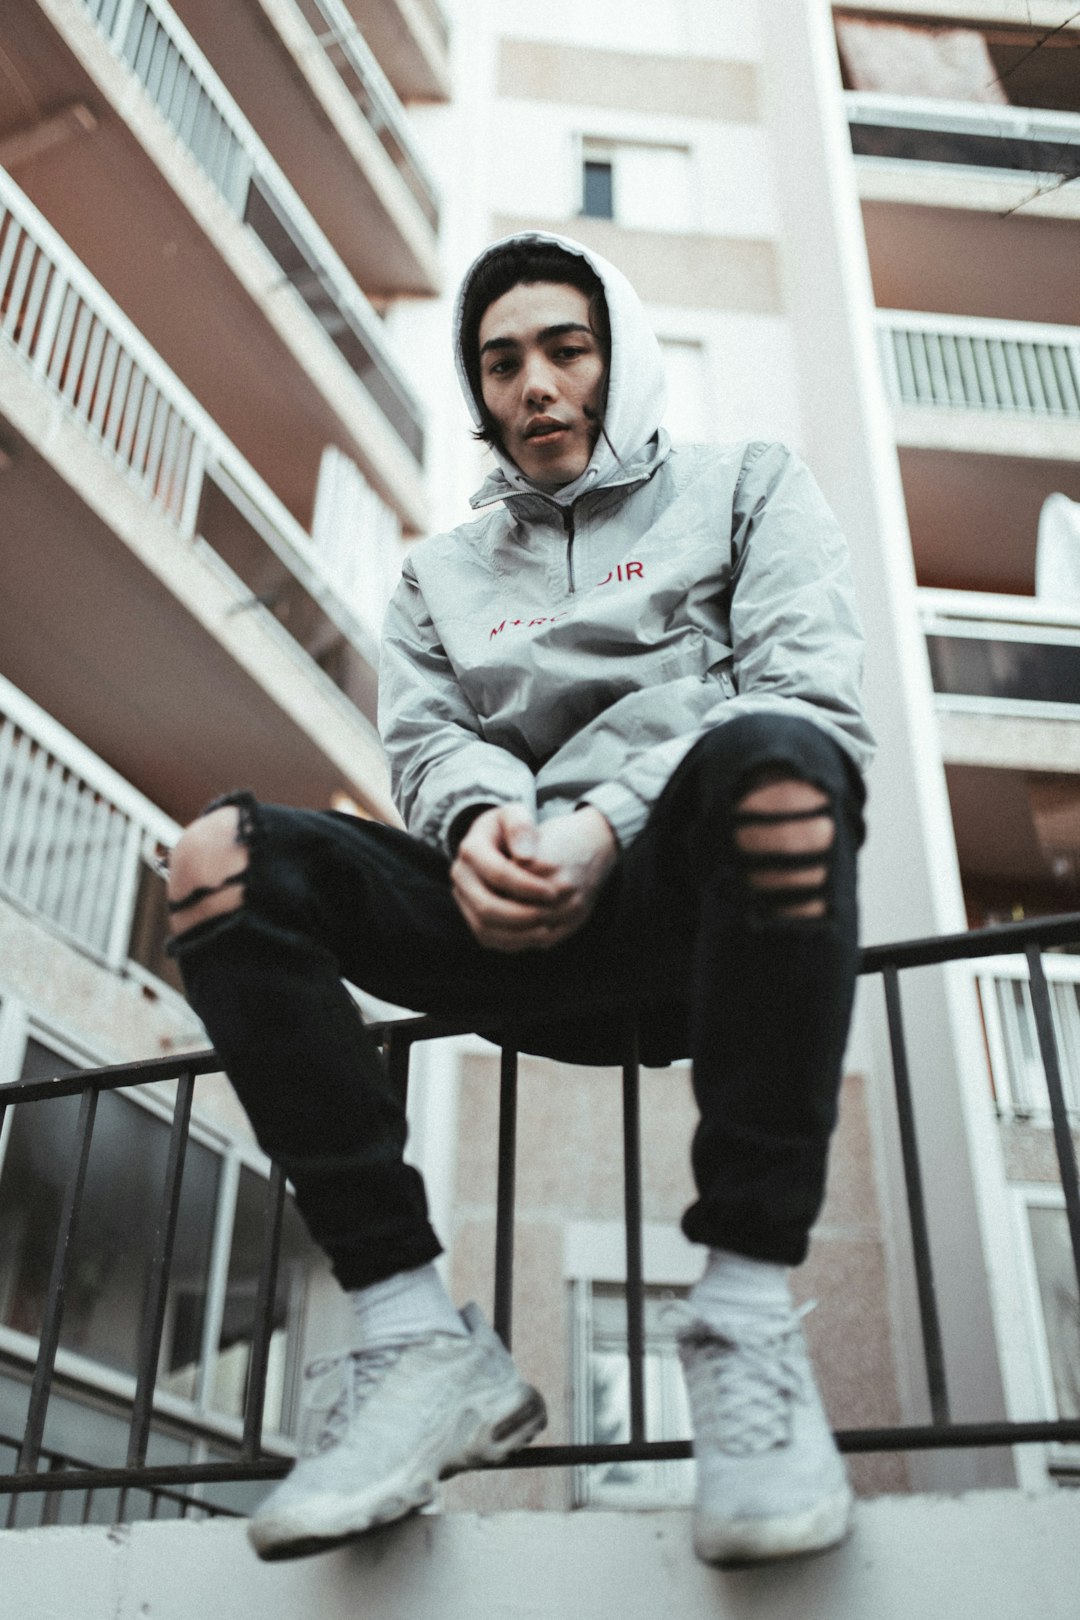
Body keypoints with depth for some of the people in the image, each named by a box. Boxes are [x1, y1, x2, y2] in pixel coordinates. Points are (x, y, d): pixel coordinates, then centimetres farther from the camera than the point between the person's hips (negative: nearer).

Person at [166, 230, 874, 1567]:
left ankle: (746, 1318, -29)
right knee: (225, 857, -19)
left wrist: (607, 822, -14)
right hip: (533, 929, 3)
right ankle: (418, 1342, -22)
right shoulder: (441, 569, 28)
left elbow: (811, 696, 2)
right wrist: (478, 818, -14)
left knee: (768, 761, -37)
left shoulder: (746, 487, 18)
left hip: (700, 902, -2)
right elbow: (422, 737, 12)